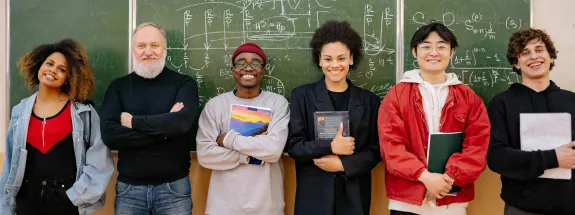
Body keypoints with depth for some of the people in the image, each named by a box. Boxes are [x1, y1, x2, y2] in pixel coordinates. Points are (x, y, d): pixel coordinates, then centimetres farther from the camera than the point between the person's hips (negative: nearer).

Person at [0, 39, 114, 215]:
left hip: (65, 199, -3)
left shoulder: (83, 111, -6)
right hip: (27, 198, 3)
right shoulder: (20, 111, 5)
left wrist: (77, 195, -11)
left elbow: (100, 161, -8)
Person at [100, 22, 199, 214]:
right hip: (128, 187, 2)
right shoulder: (118, 86, 3)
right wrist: (164, 128, -15)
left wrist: (132, 121, -11)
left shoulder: (184, 83, -2)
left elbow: (182, 122, -20)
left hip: (174, 186, -1)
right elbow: (109, 134, -10)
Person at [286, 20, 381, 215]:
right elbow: (293, 146, -4)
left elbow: (375, 150, 3)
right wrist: (330, 147, -17)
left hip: (354, 194, 1)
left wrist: (342, 164, -11)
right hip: (313, 194, -1)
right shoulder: (302, 95, 0)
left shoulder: (369, 100, 5)